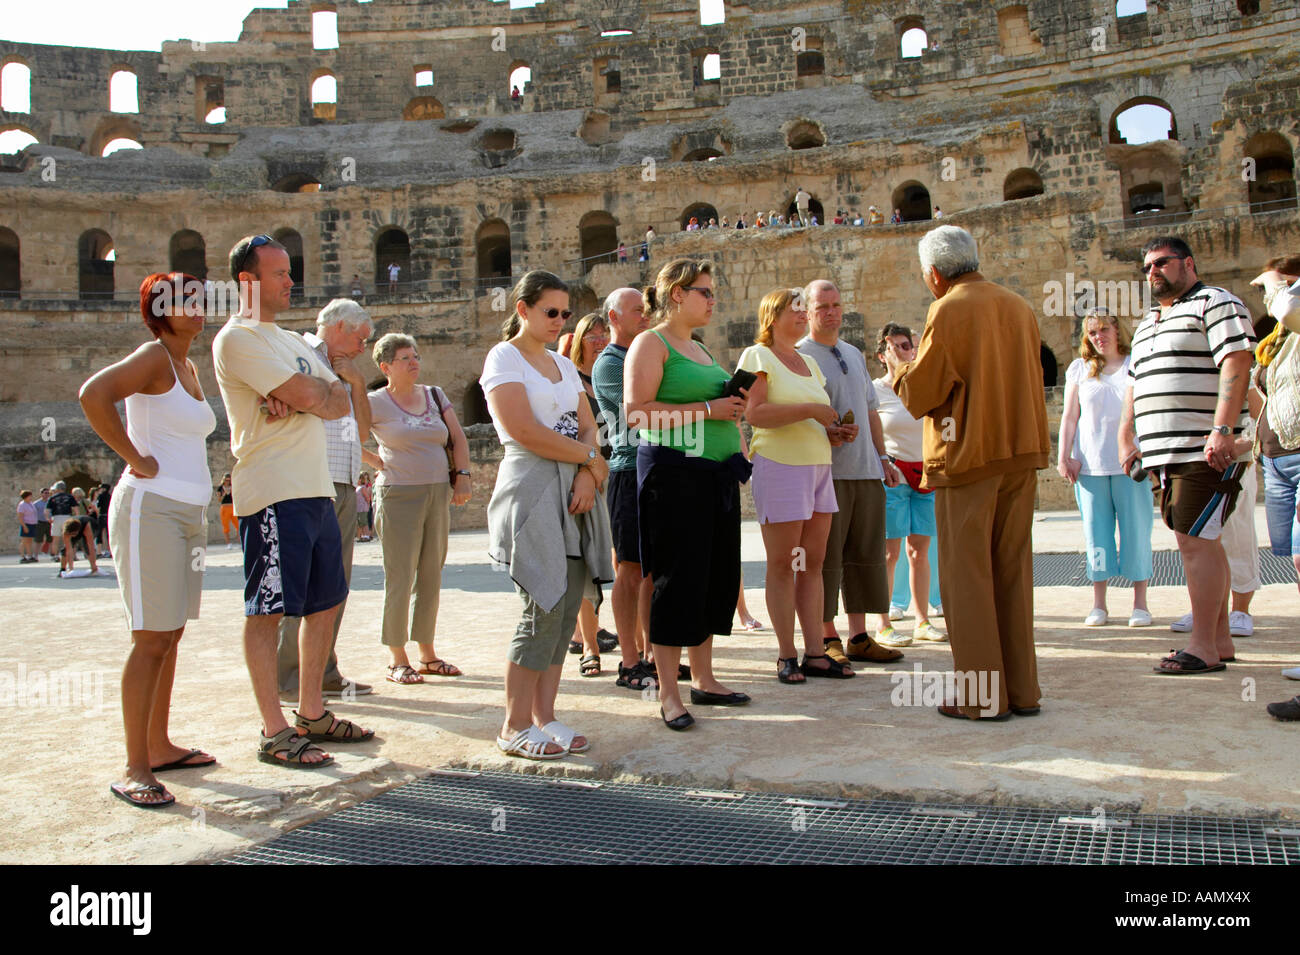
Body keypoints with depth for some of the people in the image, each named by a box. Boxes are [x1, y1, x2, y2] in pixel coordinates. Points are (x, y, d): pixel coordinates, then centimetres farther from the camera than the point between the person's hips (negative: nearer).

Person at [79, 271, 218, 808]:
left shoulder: (189, 368, 18)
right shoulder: (154, 356, -8)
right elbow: (94, 394, -25)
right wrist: (135, 459, -18)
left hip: (189, 511, 9)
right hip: (151, 508, -9)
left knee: (170, 637, 12)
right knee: (151, 639, -9)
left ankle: (159, 747, 21)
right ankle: (135, 769, -4)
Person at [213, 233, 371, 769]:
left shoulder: (291, 340, 21)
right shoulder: (238, 338, -7)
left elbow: (342, 403, 10)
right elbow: (308, 396, -18)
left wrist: (303, 398, -8)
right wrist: (319, 393, 3)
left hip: (316, 490, 9)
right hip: (272, 493, -9)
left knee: (326, 603, 13)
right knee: (268, 610, -4)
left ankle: (311, 714, 24)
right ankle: (274, 733, 2)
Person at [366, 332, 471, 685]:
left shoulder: (435, 396, 12)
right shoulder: (375, 402, -3)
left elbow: (458, 439, 12)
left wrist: (462, 476, 1)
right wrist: (379, 463, -4)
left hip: (439, 494, 5)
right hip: (399, 496, -5)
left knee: (431, 578, 9)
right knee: (400, 579, -3)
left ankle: (428, 654, 18)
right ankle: (398, 660, 6)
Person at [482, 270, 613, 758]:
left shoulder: (564, 365, 21)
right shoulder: (504, 357, -2)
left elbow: (587, 427, 13)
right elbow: (524, 430, -14)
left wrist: (586, 476, -7)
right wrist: (591, 458, -6)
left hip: (574, 492, 7)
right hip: (532, 492, -7)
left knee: (566, 608, 3)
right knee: (545, 608, -11)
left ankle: (544, 716, 12)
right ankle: (515, 727, 0)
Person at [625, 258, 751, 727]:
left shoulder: (700, 349, 22)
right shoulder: (651, 343, -4)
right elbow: (636, 411, -17)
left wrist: (734, 406, 14)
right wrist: (707, 410, -17)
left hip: (717, 472, 9)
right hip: (673, 472, -8)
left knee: (716, 577, 9)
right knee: (678, 579, -6)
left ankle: (704, 679, 21)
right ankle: (668, 694, 3)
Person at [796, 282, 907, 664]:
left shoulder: (855, 355, 20)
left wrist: (883, 456, 18)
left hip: (866, 470, 7)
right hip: (825, 471, -7)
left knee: (865, 554, 7)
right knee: (824, 557, -4)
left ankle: (859, 637, 14)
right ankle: (828, 639, 5)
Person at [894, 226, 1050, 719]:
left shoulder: (948, 311, -9)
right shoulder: (1020, 307, 11)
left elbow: (919, 394, -8)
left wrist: (901, 373, 11)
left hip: (968, 456, -6)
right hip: (1022, 452, 7)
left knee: (968, 574, 0)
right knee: (1014, 570, 11)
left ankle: (980, 694, 3)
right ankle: (1022, 689, 17)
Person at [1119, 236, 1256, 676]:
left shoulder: (1215, 303, -3)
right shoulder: (1148, 322, 24)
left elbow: (1237, 362, -15)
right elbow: (1135, 384, 27)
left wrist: (1222, 430, -24)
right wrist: (1128, 438, 18)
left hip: (1207, 452, -9)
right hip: (1167, 454, 9)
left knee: (1196, 541, -11)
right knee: (1201, 541, 11)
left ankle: (1204, 647, -6)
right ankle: (1220, 639, 18)